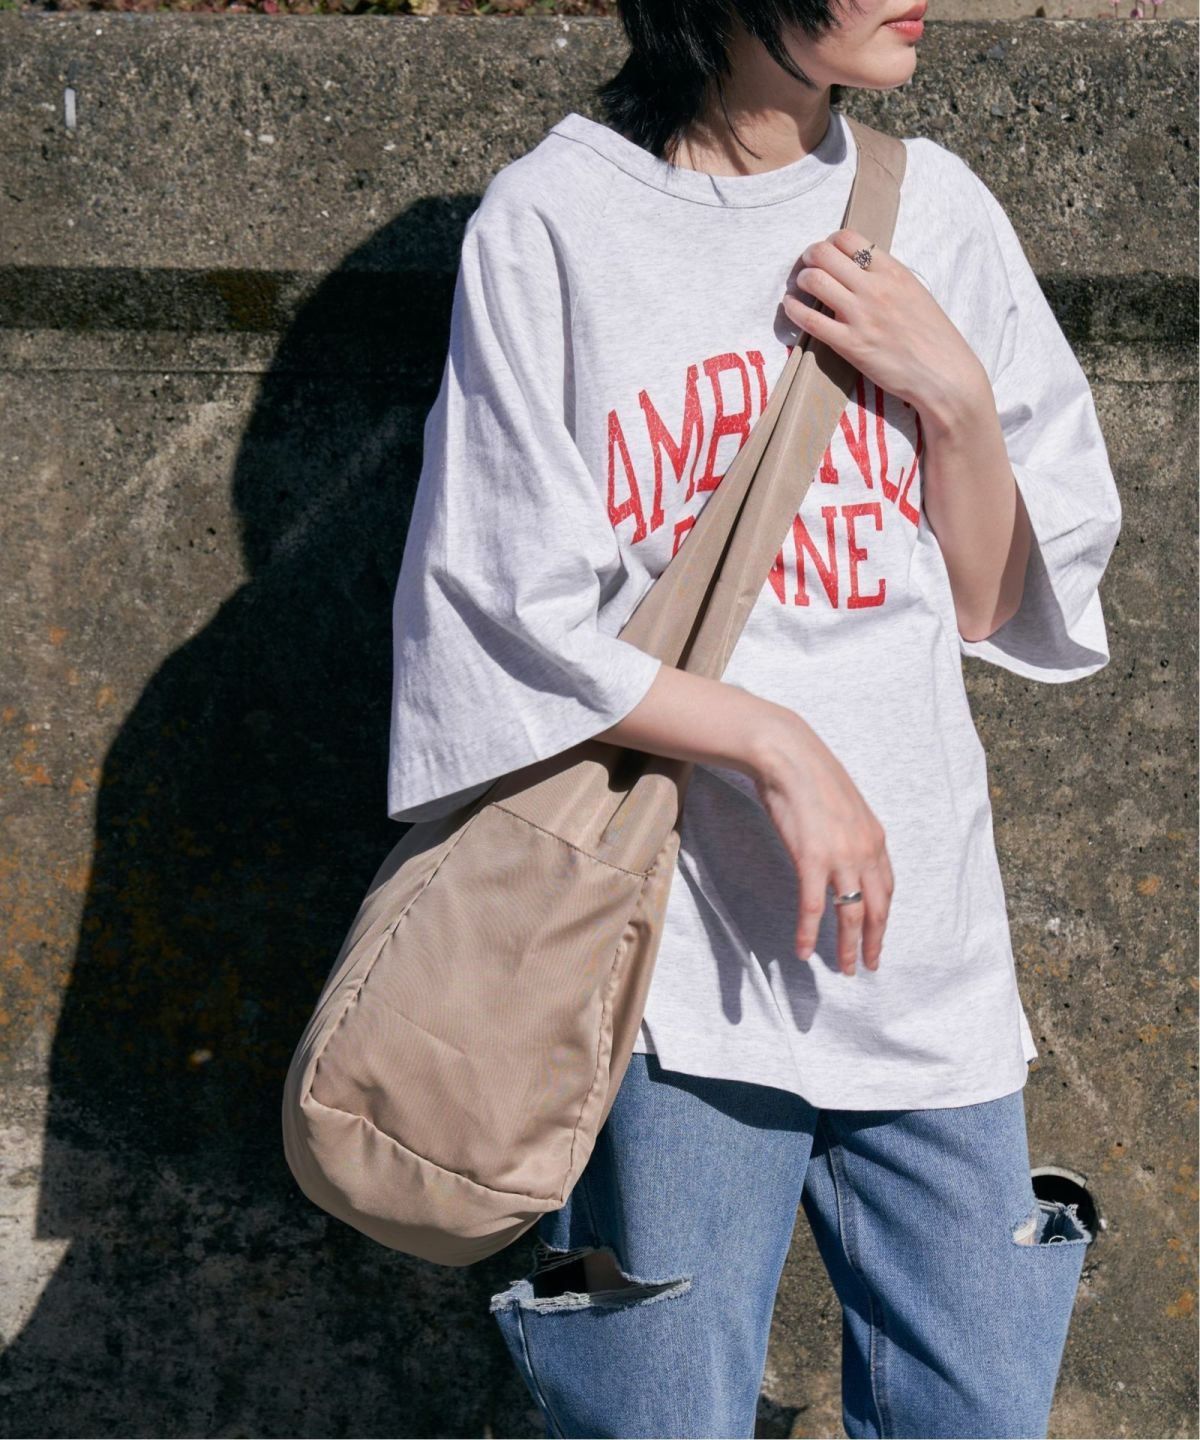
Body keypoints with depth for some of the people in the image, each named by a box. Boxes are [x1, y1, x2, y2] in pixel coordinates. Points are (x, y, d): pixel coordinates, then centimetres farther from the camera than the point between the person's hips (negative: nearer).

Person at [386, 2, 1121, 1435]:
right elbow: (513, 618, -6)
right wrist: (775, 743, -13)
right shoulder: (550, 224, -5)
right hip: (677, 955, -4)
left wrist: (955, 399, -6)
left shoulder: (932, 207, 7)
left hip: (925, 933, 4)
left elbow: (996, 607, 9)